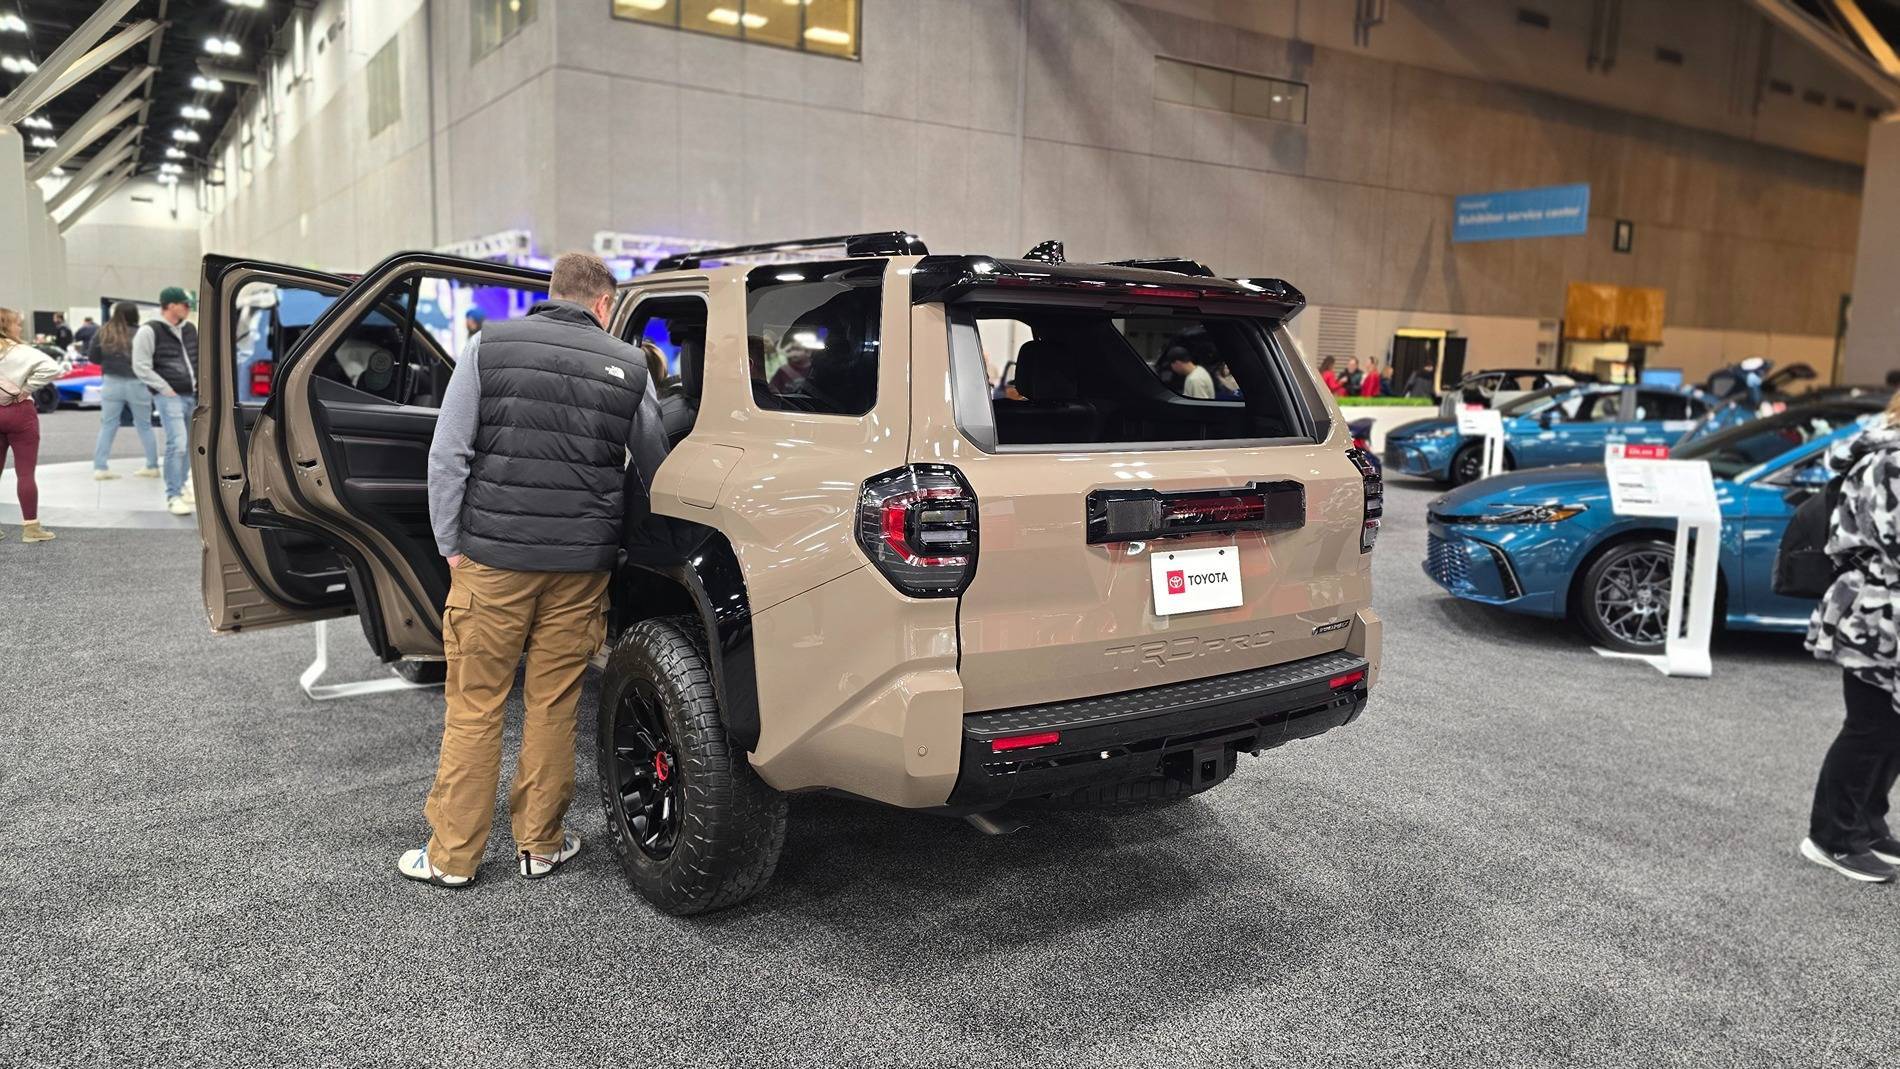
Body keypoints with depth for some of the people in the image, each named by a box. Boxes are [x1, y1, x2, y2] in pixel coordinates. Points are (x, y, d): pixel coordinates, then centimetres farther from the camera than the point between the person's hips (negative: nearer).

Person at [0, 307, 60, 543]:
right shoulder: (20, 352, -11)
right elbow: (51, 367, -24)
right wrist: (27, 388, -12)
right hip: (19, 412, -5)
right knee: (25, 473, -1)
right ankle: (31, 527, 2)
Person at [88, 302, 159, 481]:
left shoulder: (103, 333, -2)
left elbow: (92, 357, 5)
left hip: (111, 383, 2)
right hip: (138, 384, -2)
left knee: (107, 426, 10)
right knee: (144, 426, 11)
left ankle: (99, 467, 7)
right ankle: (152, 466, 17)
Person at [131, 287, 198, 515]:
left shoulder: (190, 330, 14)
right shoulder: (150, 331, -6)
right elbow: (141, 366, -8)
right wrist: (164, 388, -12)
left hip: (192, 396, 7)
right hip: (170, 397, -7)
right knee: (177, 444, -15)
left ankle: (180, 486, 30)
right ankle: (173, 496, -8)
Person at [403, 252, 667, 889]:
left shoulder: (488, 347, -1)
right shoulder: (626, 366, 3)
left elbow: (448, 455, -4)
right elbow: (651, 471, 10)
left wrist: (450, 544, 3)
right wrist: (622, 539, 25)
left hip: (493, 556, -1)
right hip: (581, 566, 1)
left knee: (474, 709, 8)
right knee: (552, 707, 12)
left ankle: (452, 855, 17)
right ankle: (540, 846, 23)